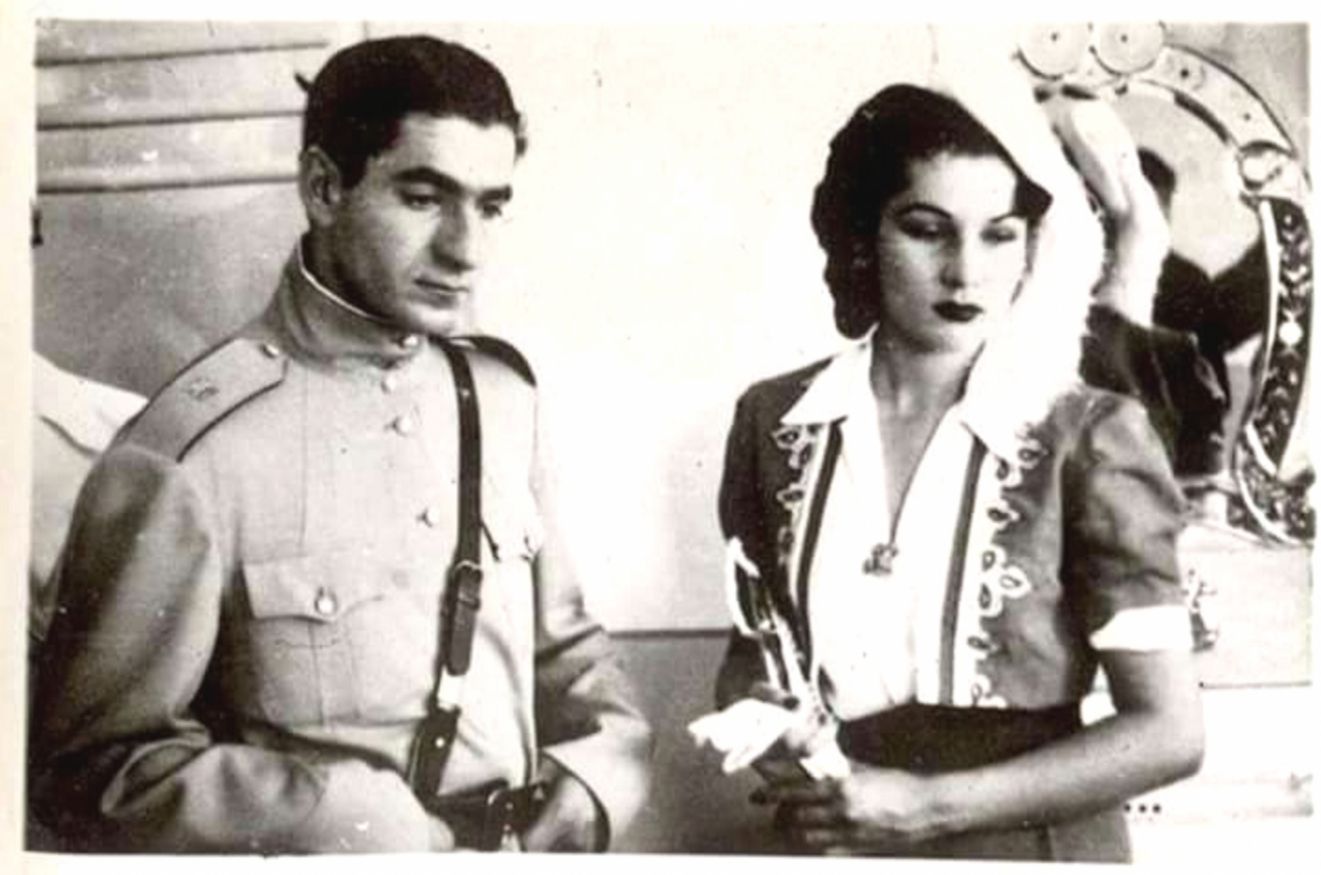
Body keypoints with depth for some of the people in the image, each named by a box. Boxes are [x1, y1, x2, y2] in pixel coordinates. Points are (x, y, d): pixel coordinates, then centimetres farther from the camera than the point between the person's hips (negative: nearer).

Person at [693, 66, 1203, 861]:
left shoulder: (1088, 438, -13)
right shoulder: (777, 421, -5)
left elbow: (1169, 731, -13)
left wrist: (928, 805, -18)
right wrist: (764, 732, -13)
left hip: (1024, 844, -2)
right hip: (829, 841, 3)